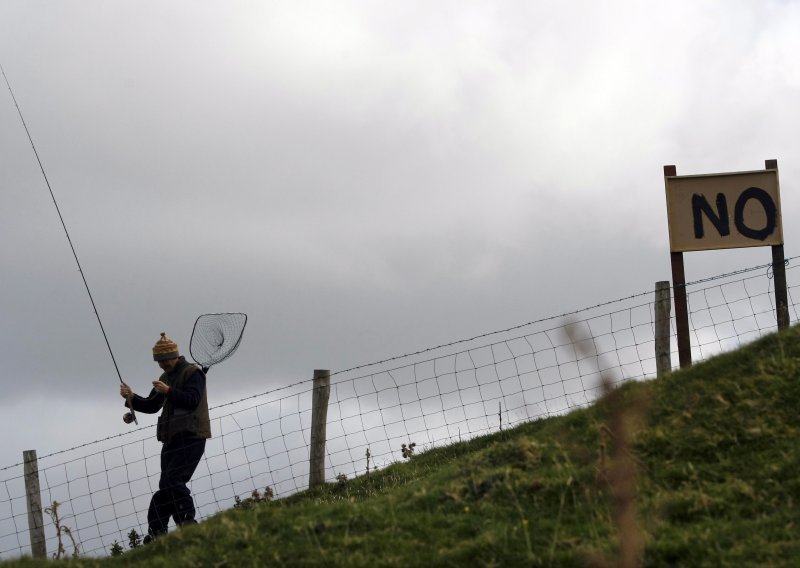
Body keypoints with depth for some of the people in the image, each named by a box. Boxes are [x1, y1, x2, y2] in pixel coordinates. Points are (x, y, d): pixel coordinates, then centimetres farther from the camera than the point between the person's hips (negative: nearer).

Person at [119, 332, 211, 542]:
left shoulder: (192, 373, -4)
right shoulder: (166, 377, 21)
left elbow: (192, 400, -19)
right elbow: (152, 405, 18)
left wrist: (168, 391, -29)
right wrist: (132, 398, 0)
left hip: (191, 436, -8)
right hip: (172, 438, 8)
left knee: (174, 479, -20)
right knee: (166, 485, 5)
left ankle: (187, 521, -17)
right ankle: (157, 531, 5)